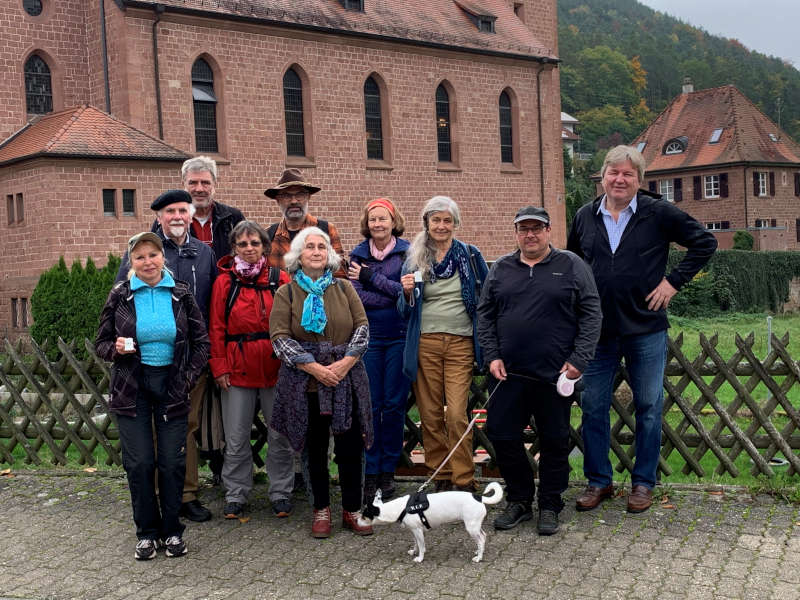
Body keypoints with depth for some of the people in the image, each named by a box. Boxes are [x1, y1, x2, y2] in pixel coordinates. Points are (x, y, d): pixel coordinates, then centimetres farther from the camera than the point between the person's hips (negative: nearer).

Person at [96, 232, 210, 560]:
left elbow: (201, 342, 6)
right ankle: (147, 532, 17)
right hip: (131, 388, 0)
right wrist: (116, 349, -17)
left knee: (172, 462, 1)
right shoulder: (120, 296, 0)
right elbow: (101, 343, 5)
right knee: (139, 463, 0)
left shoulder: (181, 295, 0)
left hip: (171, 386, 0)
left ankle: (172, 530, 18)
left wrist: (188, 377, -4)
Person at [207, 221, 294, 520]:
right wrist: (219, 368, -2)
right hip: (237, 370, 0)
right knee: (236, 439, 6)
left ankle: (281, 494, 22)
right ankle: (235, 497, 21)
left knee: (280, 434, 8)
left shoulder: (280, 279, 2)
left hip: (276, 369, 0)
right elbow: (216, 328, 3)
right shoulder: (224, 282, 3)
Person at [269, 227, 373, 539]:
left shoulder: (344, 288, 8)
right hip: (306, 382, -1)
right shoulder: (286, 294, 2)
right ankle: (321, 510, 23)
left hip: (346, 381, 1)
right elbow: (280, 337, -6)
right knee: (315, 448, 9)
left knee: (350, 447, 2)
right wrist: (314, 367, -15)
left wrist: (345, 363, -11)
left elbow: (362, 327, 3)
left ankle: (352, 510, 17)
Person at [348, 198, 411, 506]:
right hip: (369, 338, 1)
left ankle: (388, 471, 15)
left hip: (400, 338, -1)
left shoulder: (407, 252, 3)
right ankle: (370, 472, 8)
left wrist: (371, 278, -10)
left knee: (395, 404, 2)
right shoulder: (358, 255, 8)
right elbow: (356, 296, -4)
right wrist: (395, 296, -15)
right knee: (370, 405, 0)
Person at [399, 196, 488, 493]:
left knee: (456, 414, -9)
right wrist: (407, 293, -9)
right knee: (430, 415, 3)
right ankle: (441, 478, 15)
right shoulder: (414, 259, 9)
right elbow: (405, 312, 12)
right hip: (425, 343, 2)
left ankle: (464, 482, 2)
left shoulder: (470, 255, 6)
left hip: (460, 343, -2)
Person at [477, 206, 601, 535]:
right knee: (501, 434, 2)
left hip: (556, 374, -2)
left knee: (555, 442, 5)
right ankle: (519, 500, 20)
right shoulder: (500, 269, 10)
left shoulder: (571, 266, 2)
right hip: (509, 373, 3)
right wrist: (492, 356, 1)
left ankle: (550, 506, 21)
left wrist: (578, 359, -8)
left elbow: (591, 314, -1)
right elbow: (485, 315, 12)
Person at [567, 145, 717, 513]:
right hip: (598, 330, 3)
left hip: (646, 328, -2)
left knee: (648, 408, 6)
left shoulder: (658, 213, -4)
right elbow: (571, 260, 23)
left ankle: (643, 483, 20)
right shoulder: (585, 217, 6)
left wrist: (674, 281, -6)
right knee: (593, 407, 5)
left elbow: (704, 242, 1)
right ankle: (599, 481, 19)